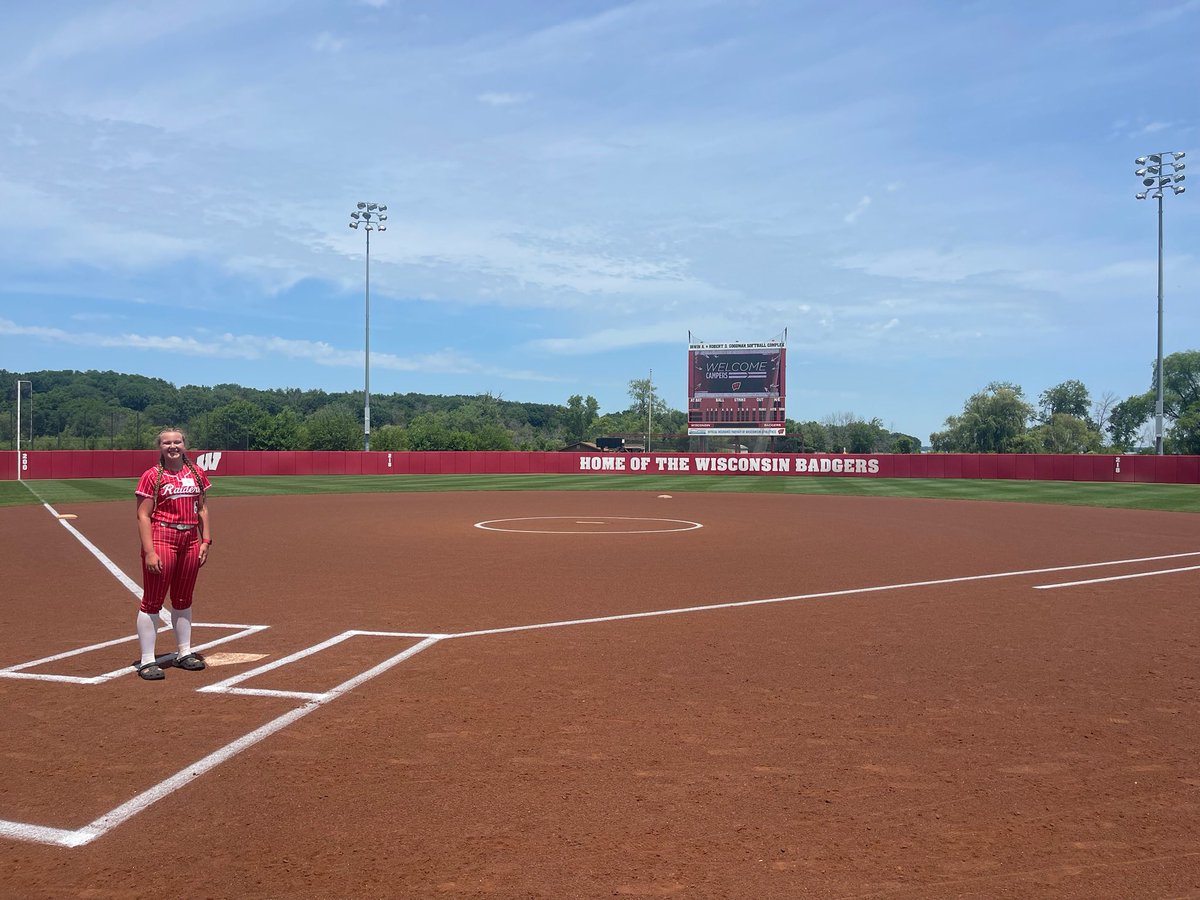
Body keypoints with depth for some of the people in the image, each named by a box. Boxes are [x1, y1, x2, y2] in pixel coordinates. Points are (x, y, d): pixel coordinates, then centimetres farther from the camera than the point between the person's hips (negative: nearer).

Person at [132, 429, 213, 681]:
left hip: (190, 541, 5)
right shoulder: (152, 476, -4)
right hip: (161, 539, -5)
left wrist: (206, 541, 7)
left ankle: (184, 653, 26)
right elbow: (143, 516, -8)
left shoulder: (196, 474, 11)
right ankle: (147, 661, 3)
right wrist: (149, 551, -16)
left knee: (183, 600, 15)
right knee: (152, 602, -3)